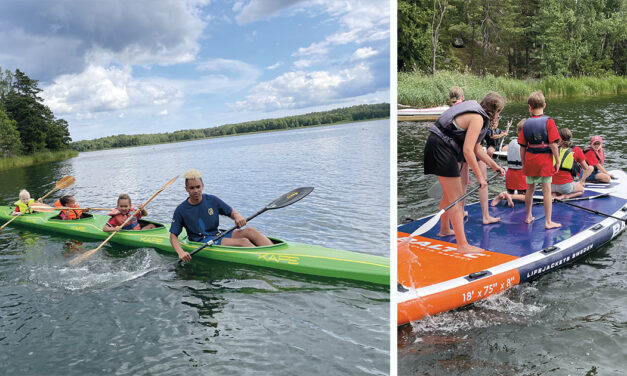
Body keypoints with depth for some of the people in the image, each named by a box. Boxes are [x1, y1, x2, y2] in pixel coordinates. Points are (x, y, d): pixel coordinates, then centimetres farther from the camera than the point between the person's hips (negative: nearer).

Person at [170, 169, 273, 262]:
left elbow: (232, 212, 11)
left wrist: (238, 217, -15)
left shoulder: (212, 200, 5)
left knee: (250, 231, -21)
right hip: (201, 242, -4)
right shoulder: (181, 210, -4)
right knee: (243, 242, -27)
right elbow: (173, 236, -4)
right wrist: (181, 252, -23)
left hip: (218, 235, 5)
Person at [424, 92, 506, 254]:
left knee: (449, 193, 25)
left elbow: (477, 148, 21)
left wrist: (494, 165, 21)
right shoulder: (477, 118, -15)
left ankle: (444, 229, 44)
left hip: (440, 147, 11)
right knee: (456, 198, -10)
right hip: (441, 149, -11)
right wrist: (480, 176, -15)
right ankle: (462, 245, -9)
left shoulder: (476, 114, 16)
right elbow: (467, 151, -22)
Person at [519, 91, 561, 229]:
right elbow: (553, 144, -14)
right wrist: (557, 161, -4)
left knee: (530, 189, 16)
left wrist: (524, 164, 11)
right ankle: (548, 221, 6)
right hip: (545, 160, -3)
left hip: (530, 160, 3)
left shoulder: (526, 123, 0)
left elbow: (522, 147, 2)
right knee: (547, 190, 3)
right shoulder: (548, 121, -9)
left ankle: (528, 217, 28)